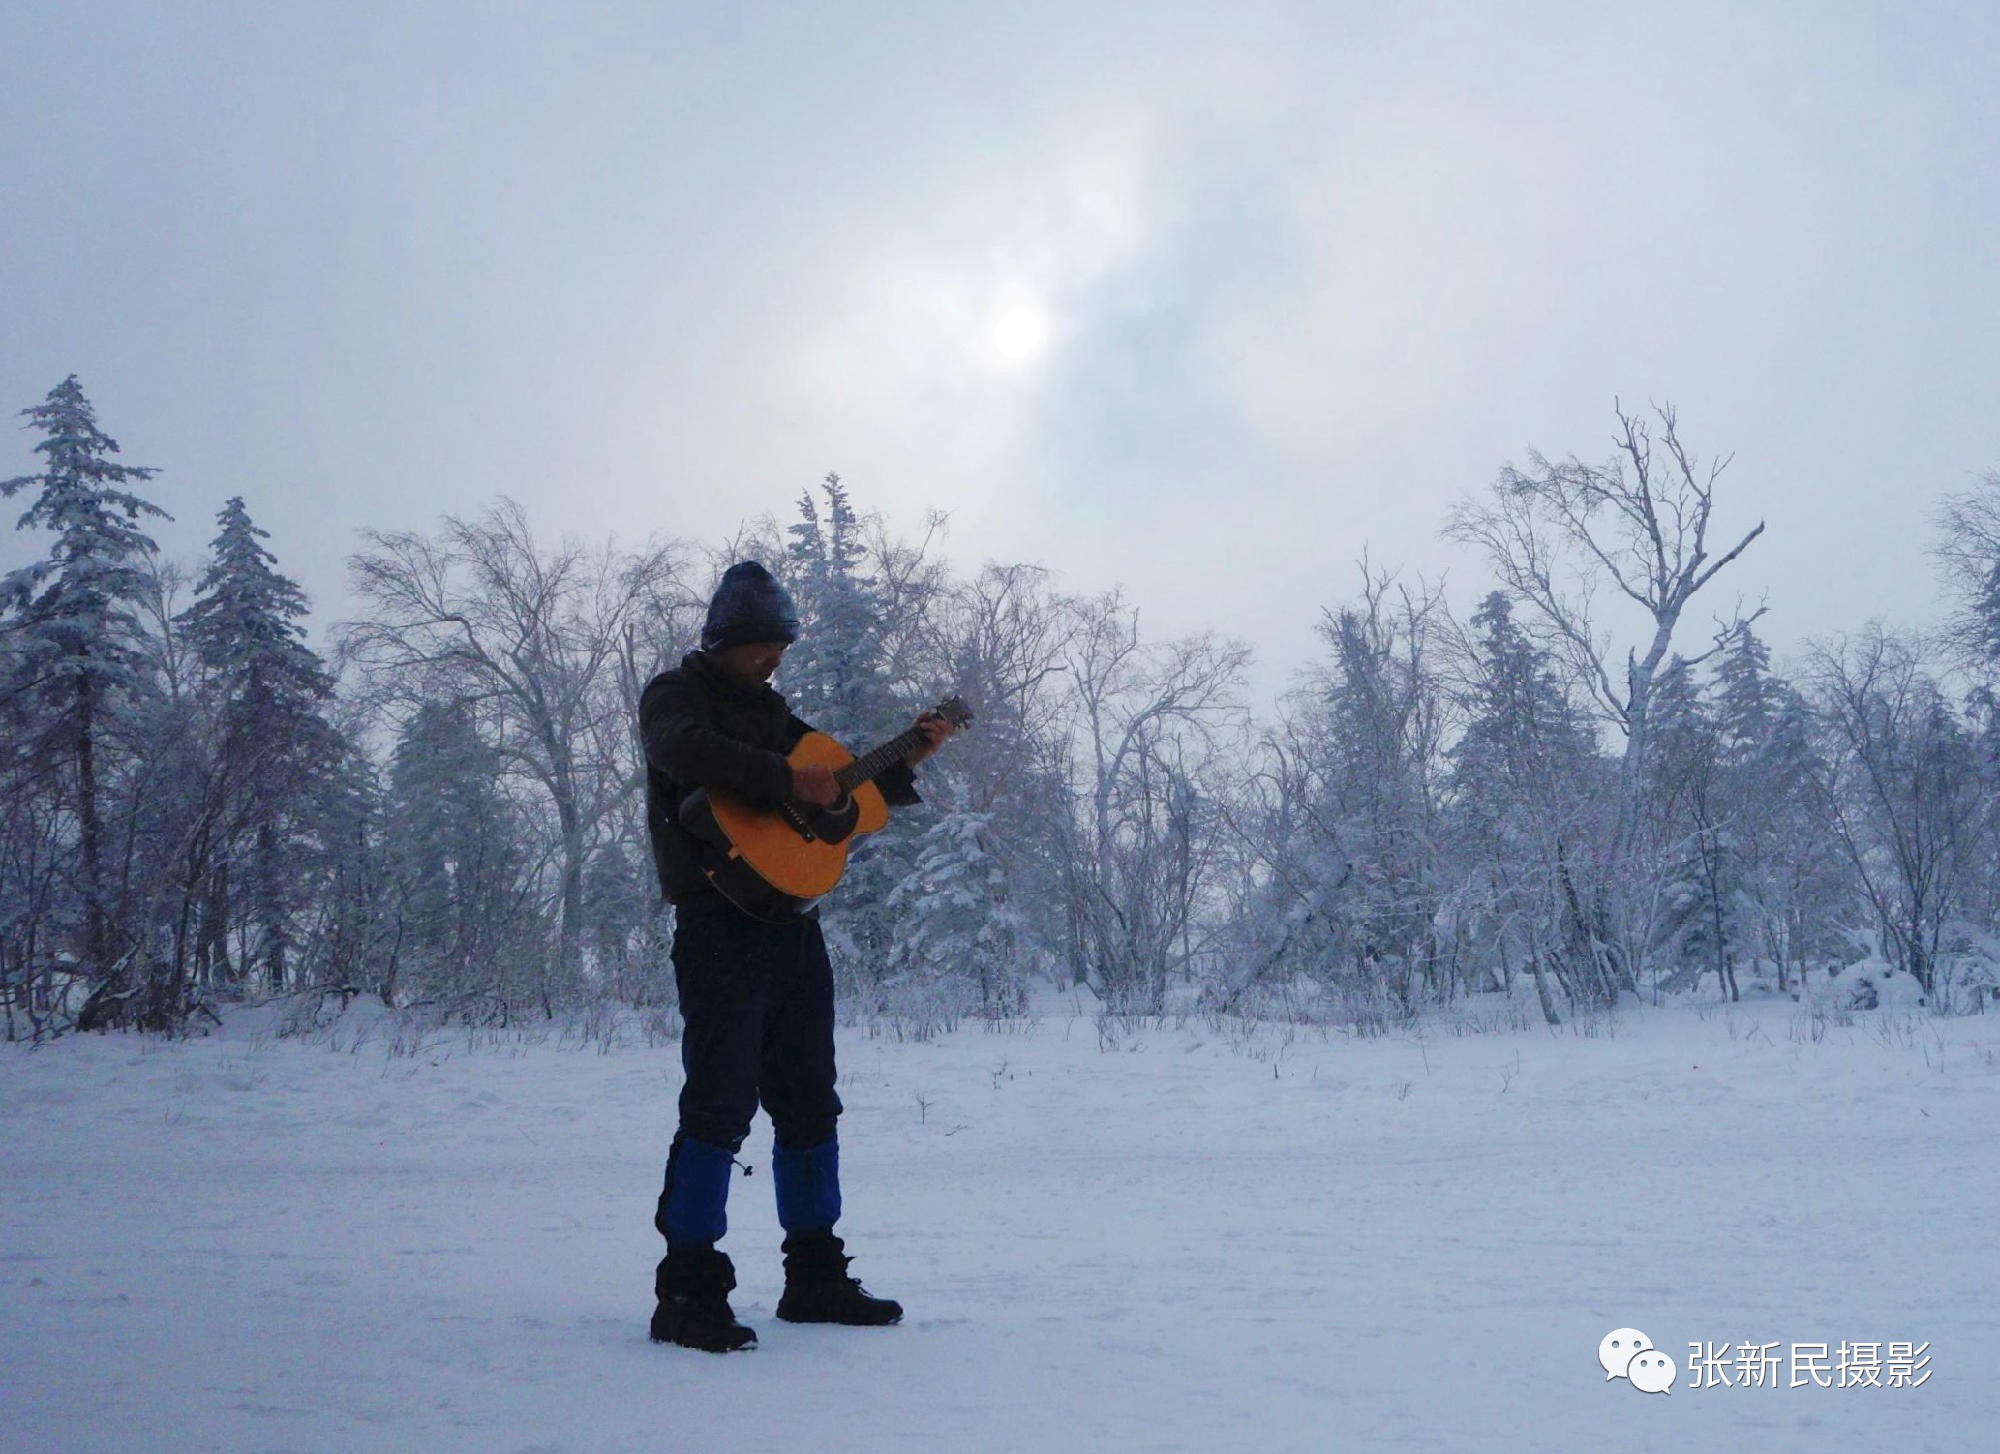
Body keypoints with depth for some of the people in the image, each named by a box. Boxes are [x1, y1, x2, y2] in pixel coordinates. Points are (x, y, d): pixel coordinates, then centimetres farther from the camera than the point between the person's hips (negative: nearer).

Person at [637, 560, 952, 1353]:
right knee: (721, 1101, -12)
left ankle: (815, 1277, 21)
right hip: (721, 922, -8)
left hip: (791, 922, 8)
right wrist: (789, 780, -24)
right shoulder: (675, 694, 1)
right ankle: (688, 1293, -6)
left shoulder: (770, 710, 23)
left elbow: (838, 788, 30)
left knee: (808, 1102, 11)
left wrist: (905, 761, 18)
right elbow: (689, 753, -23)